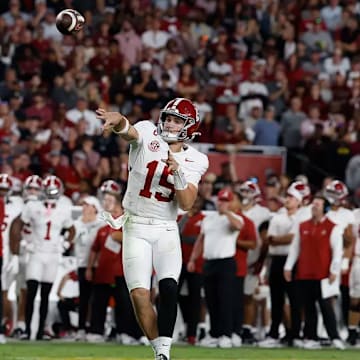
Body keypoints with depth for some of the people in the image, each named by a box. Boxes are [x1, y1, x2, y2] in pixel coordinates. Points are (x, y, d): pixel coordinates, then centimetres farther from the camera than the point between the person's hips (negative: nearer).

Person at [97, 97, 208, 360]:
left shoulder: (193, 161, 0)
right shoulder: (148, 135, -5)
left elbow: (186, 204, -8)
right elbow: (128, 131, -30)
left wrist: (177, 173, -23)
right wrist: (117, 120, -54)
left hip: (166, 229, 1)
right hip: (136, 227, -1)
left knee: (169, 288, -18)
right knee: (140, 293, -10)